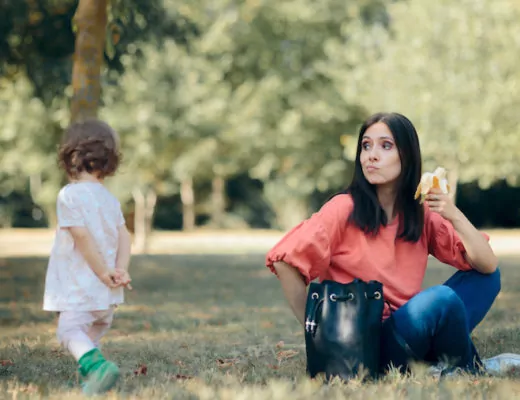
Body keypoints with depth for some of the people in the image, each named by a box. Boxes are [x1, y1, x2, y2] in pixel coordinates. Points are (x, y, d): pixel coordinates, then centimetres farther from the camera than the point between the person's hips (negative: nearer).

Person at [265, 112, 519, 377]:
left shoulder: (423, 215, 5)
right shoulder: (344, 209, -10)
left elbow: (488, 266, 1)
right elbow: (284, 261, -18)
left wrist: (455, 217, -14)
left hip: (407, 330, 6)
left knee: (484, 277, -2)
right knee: (440, 298, -28)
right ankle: (469, 370, -1)